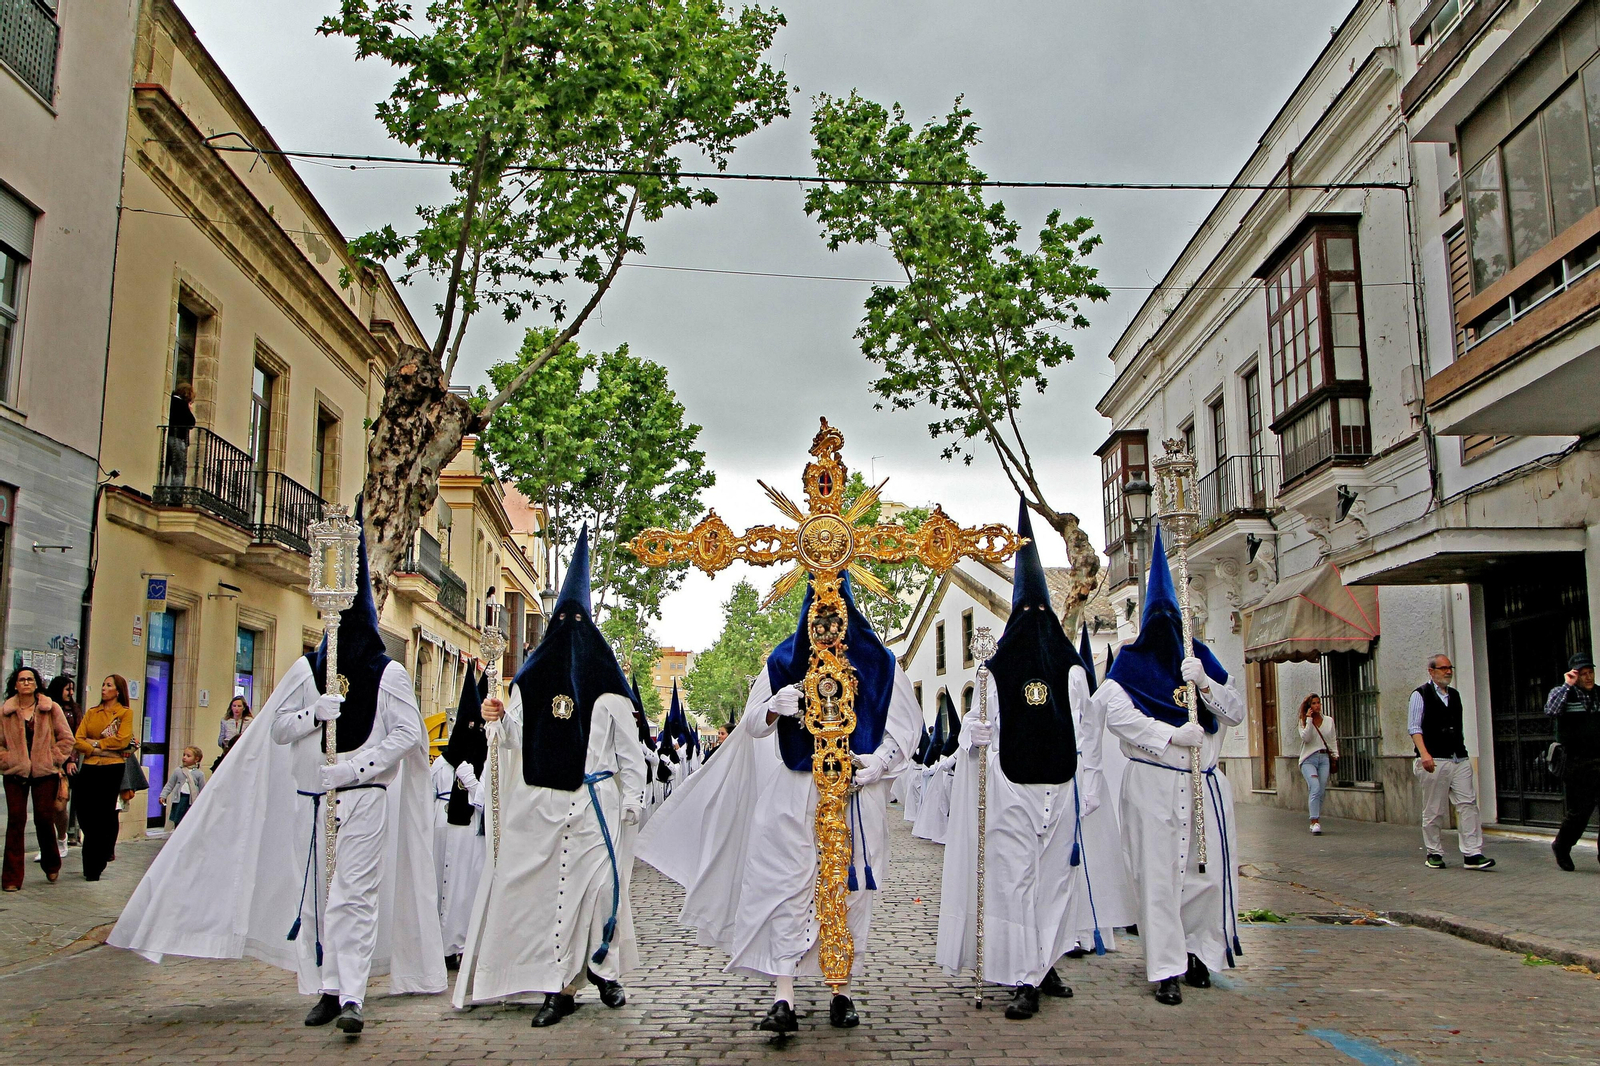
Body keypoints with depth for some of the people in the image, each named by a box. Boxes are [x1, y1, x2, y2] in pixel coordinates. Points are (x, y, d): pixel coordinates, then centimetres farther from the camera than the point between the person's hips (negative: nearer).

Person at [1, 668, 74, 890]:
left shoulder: (52, 709, 2)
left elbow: (66, 738, 4)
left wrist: (54, 759, -4)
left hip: (45, 772, -1)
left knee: (44, 818, 2)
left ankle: (51, 865, 26)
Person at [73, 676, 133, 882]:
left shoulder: (125, 713, 3)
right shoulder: (91, 713, 14)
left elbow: (122, 740, -9)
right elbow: (78, 739, 4)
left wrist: (96, 742, -7)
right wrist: (95, 750, -10)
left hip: (112, 768, -4)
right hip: (89, 767, 4)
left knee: (102, 817, -1)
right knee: (84, 815, 1)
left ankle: (94, 868, 7)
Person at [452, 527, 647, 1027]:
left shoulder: (606, 685, 4)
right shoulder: (531, 679, 13)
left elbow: (628, 747, 4)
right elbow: (517, 739, 15)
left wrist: (631, 801, 0)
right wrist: (498, 720, -5)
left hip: (593, 804, -3)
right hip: (538, 805, 3)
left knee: (596, 884, -4)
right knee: (540, 886, -2)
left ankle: (604, 968, 16)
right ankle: (559, 986, 4)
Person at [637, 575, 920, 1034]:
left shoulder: (879, 665, 6)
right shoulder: (784, 662, 7)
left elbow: (905, 727, 7)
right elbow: (752, 725, 6)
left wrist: (878, 762, -10)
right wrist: (773, 709, -17)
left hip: (857, 793, 0)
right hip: (795, 794, 0)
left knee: (850, 890, 4)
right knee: (789, 889, -5)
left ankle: (842, 991, 16)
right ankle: (783, 997, -4)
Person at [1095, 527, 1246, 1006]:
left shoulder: (1200, 659, 11)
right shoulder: (1130, 664, 1)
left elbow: (1236, 711, 6)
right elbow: (1116, 713, -13)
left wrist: (1204, 683, -12)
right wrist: (1172, 734, -20)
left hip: (1205, 783, 4)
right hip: (1151, 783, -3)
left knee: (1210, 871, 4)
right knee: (1158, 874, -5)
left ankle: (1196, 950, 25)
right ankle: (1166, 970, 2)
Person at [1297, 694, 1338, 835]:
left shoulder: (1329, 721, 13)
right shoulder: (1304, 721, 4)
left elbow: (1333, 740, 18)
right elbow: (1305, 738, -12)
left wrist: (1335, 755, 8)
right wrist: (1309, 720, -12)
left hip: (1324, 758, 3)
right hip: (1309, 759, -3)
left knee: (1321, 792, -1)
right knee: (1315, 788, -20)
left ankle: (1315, 822, 10)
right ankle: (1315, 822, -23)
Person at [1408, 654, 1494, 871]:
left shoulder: (1454, 695, 17)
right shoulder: (1420, 695, -2)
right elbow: (1415, 728, -9)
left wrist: (1462, 751, 20)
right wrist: (1424, 754, -21)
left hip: (1460, 759, 6)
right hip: (1434, 761, -6)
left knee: (1468, 804, -4)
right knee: (1433, 810, 1)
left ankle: (1472, 854, -3)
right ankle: (1434, 853, 13)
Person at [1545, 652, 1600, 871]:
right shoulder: (1562, 693, -2)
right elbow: (1551, 710, -23)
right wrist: (1568, 685, -21)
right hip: (1576, 765, -4)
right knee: (1579, 811, 2)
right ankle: (1561, 847, 26)